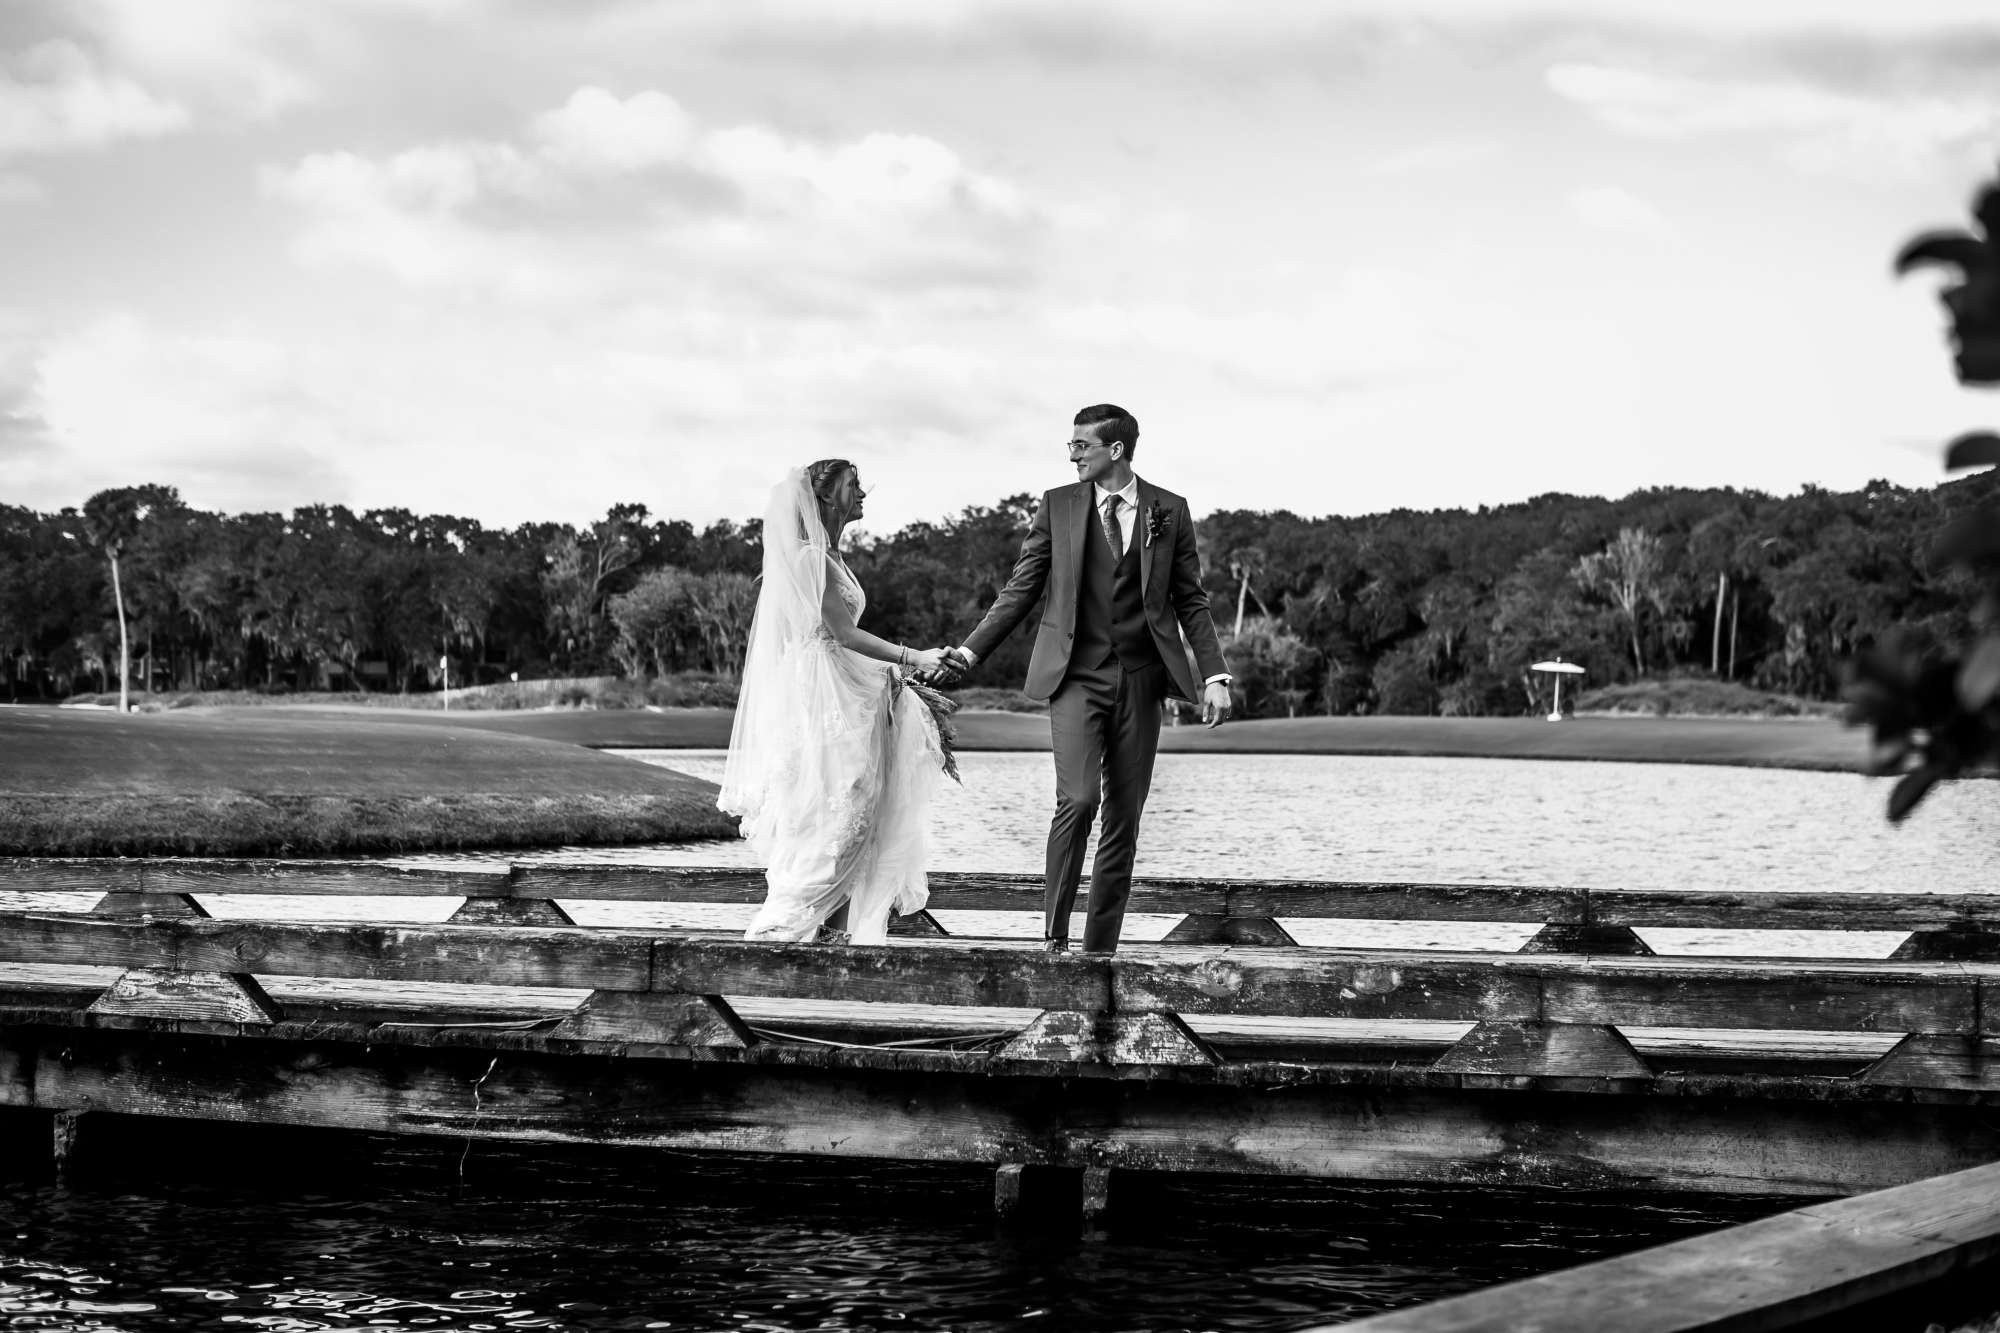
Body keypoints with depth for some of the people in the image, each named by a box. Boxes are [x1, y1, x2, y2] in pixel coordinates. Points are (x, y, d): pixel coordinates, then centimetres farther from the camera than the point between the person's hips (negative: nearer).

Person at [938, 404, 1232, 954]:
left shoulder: (1169, 511, 7)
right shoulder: (1058, 505, 6)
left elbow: (1190, 600, 9)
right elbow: (1021, 589, 9)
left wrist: (1215, 675, 0)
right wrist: (971, 650, 0)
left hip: (1139, 680, 2)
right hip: (1076, 676, -1)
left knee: (1124, 820, 1)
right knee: (1078, 800, -19)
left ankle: (1100, 952, 7)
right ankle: (1054, 935, -10)